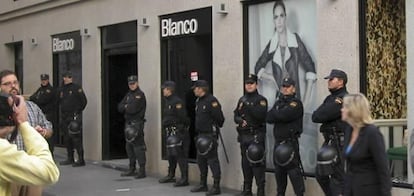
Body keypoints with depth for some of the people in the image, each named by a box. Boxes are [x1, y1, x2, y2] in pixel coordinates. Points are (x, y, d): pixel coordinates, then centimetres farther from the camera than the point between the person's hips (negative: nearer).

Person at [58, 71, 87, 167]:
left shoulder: (77, 88, -6)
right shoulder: (62, 90, 15)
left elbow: (84, 101, -7)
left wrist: (77, 112, -6)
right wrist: (62, 113, 16)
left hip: (74, 117, -7)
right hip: (65, 117, 7)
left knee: (76, 138, -11)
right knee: (67, 139, 11)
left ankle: (81, 160, -8)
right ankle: (70, 158, 20)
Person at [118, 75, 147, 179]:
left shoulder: (140, 95, -9)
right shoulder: (128, 95, 16)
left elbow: (133, 109, -17)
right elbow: (120, 107, 10)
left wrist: (125, 107, 2)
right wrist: (127, 107, -10)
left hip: (137, 123, -8)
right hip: (128, 123, 8)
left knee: (138, 147, -10)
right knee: (129, 146, 13)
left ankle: (142, 171, -8)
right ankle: (132, 169, 23)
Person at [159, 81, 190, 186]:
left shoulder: (177, 102, -15)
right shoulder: (167, 102, 16)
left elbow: (182, 118, -19)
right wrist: (164, 124, 11)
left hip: (178, 132, -10)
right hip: (169, 132, 10)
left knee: (180, 155, -10)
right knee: (170, 154, 18)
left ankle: (184, 179, -8)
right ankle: (171, 175, 31)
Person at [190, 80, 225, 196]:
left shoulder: (211, 101, -15)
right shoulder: (198, 101, 15)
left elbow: (219, 118, -17)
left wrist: (214, 128, -7)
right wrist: (198, 132, 17)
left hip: (210, 135, -10)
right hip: (201, 135, 10)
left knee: (212, 160, -7)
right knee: (201, 160, 15)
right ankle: (203, 184, 26)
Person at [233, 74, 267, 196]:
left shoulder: (261, 100, -3)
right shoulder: (242, 100, 16)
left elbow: (261, 115, -18)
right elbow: (236, 115, 16)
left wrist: (249, 106, -22)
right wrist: (240, 120, -5)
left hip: (256, 136, -6)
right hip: (244, 136, 6)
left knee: (257, 163, -11)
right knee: (245, 163, 11)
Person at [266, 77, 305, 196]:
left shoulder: (296, 103, -5)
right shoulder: (278, 103, 17)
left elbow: (284, 115, -21)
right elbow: (268, 118, 4)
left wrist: (274, 113, -2)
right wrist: (279, 115, -12)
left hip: (291, 143, -7)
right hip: (278, 142, 7)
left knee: (293, 171, -11)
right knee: (279, 171, 13)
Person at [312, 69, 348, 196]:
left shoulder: (343, 99, -13)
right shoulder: (330, 98, 17)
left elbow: (321, 116, -20)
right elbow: (315, 116, 7)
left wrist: (320, 116, -1)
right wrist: (324, 116, -9)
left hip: (339, 142, -9)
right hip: (328, 142, 9)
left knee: (337, 176, -5)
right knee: (321, 174, 15)